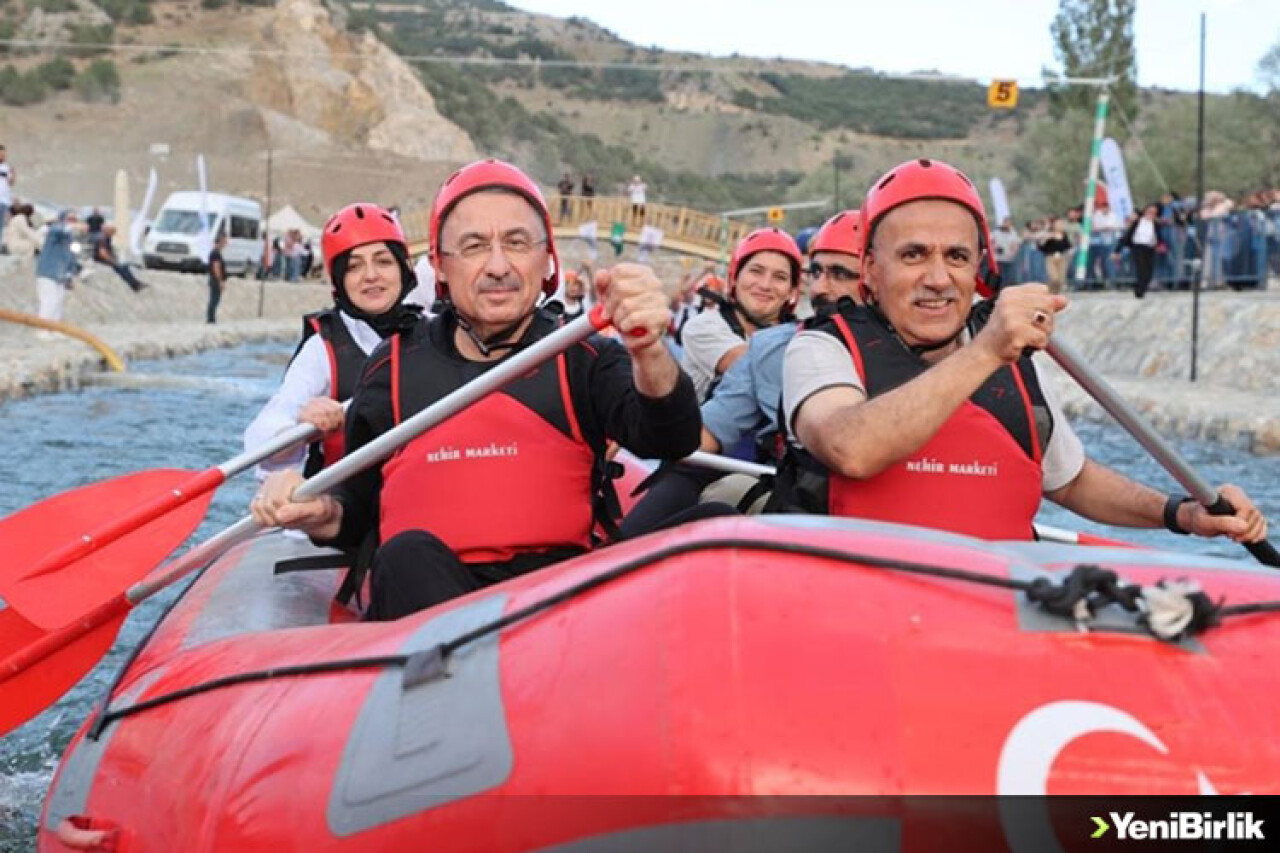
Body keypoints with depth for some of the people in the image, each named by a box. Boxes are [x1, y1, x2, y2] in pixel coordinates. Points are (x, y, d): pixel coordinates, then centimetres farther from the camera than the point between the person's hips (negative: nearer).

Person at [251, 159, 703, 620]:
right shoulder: (396, 364, 16)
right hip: (420, 589, 1)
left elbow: (669, 442, -8)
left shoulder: (583, 358, 13)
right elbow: (357, 513, 21)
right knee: (410, 555, -33)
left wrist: (648, 354, -29)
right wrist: (320, 513, -4)